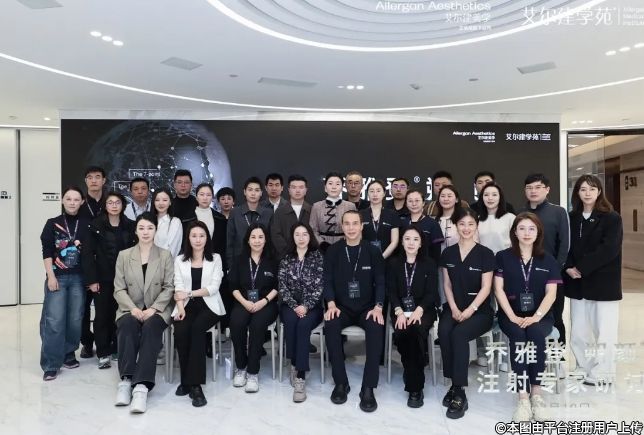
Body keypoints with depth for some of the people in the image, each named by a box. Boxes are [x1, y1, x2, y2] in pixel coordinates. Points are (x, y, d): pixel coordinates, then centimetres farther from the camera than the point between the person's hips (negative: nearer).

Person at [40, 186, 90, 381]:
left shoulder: (86, 225, 5)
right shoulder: (52, 224, 3)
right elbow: (46, 252, -1)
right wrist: (51, 277, -9)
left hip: (79, 277, 2)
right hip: (57, 277, -2)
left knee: (75, 319, 5)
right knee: (54, 320, -7)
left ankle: (68, 354, 22)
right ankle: (51, 364, -1)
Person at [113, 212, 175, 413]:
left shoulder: (165, 255, 8)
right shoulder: (124, 255, 11)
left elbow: (169, 287, 1)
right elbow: (119, 289, 5)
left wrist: (153, 308, -14)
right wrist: (132, 308, -12)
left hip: (157, 310, -1)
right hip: (130, 309, 2)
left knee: (150, 328, -34)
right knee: (127, 326, -33)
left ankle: (141, 386, -41)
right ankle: (126, 380, -32)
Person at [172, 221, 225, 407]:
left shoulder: (215, 258, 9)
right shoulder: (180, 260, 13)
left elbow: (213, 287, -2)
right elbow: (179, 287, 1)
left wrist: (189, 293, -10)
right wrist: (181, 307, -17)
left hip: (208, 306, -1)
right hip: (187, 306, 2)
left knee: (197, 328, -32)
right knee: (180, 331, -29)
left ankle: (194, 383, -28)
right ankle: (187, 379, -13)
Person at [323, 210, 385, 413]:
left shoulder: (372, 251, 3)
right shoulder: (333, 251, 4)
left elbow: (380, 282, 0)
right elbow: (327, 280, 1)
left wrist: (378, 307, -15)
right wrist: (331, 304, -15)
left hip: (367, 307, 0)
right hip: (342, 307, 1)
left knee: (376, 328, -32)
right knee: (330, 324, -31)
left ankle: (368, 388, -23)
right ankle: (340, 383, -17)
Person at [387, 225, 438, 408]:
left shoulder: (429, 263, 8)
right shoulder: (394, 263, 12)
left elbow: (431, 292, -1)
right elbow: (391, 290, 2)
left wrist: (419, 310, -19)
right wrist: (399, 311, -16)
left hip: (423, 310, -1)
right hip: (400, 310, 1)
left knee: (416, 331, -32)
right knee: (401, 333, -32)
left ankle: (415, 387, -23)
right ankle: (413, 374, -11)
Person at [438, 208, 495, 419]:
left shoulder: (485, 254, -3)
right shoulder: (448, 253, 8)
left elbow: (485, 288, -7)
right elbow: (447, 284, 8)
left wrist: (469, 310, -18)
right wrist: (454, 308, -7)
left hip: (480, 310, -3)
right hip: (454, 308, 3)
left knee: (458, 334, -31)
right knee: (443, 331, -29)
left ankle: (459, 392, -23)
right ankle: (454, 384, -17)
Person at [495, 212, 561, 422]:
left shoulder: (548, 260, 8)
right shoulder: (503, 257, 5)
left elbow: (551, 293, 0)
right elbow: (499, 289, -1)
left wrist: (536, 317, -16)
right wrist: (512, 317, -13)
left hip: (540, 316, 1)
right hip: (511, 315, 0)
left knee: (535, 334, -32)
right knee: (518, 336, -32)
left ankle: (536, 393, -22)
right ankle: (523, 397, -29)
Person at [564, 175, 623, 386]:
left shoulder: (611, 218, -4)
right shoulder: (572, 218, 9)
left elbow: (609, 249, -15)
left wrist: (581, 268, -17)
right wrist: (569, 268, -11)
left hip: (603, 282, -4)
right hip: (577, 283, 4)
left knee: (603, 331, 2)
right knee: (578, 332, 8)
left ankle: (602, 373, 15)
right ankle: (585, 369, 24)